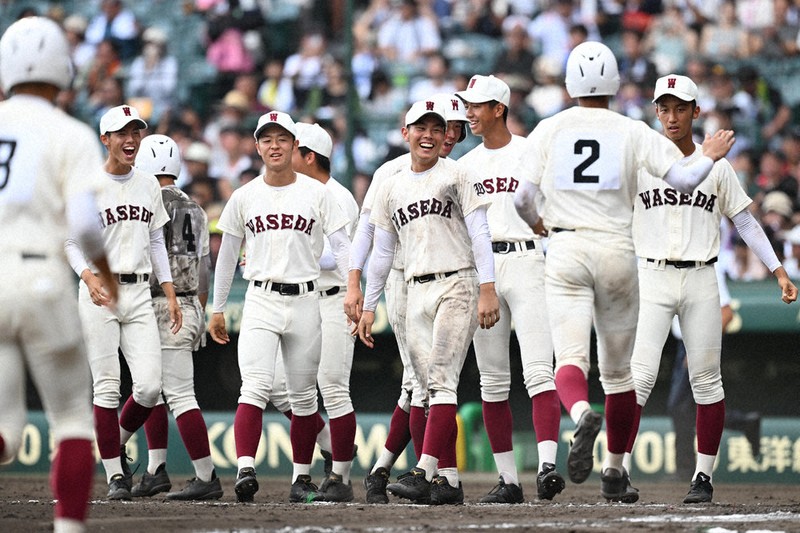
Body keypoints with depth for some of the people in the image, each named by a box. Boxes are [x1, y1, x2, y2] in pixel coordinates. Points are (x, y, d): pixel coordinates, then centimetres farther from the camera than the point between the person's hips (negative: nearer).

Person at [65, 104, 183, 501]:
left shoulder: (149, 186, 13)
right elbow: (71, 241, -4)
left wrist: (170, 294, 12)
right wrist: (89, 277, -22)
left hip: (139, 294, 4)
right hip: (100, 293, -4)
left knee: (150, 386, -7)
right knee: (107, 385, -5)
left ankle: (116, 445, 20)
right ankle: (115, 475, 1)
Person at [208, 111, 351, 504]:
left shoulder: (316, 193, 3)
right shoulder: (244, 197, 7)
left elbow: (341, 246, 1)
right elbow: (227, 254, 14)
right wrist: (217, 310, 14)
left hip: (304, 301, 1)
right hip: (260, 299, -1)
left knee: (303, 395, 7)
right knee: (256, 386, -17)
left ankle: (301, 477, 17)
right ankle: (245, 469, -28)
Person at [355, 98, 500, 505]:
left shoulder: (455, 175, 4)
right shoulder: (391, 188, 17)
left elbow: (479, 234, -3)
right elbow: (381, 252, 21)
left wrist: (487, 289, -14)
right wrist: (368, 307, 16)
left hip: (456, 285, -5)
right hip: (417, 293, 5)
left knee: (441, 380, -17)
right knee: (430, 389, 1)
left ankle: (423, 472, -27)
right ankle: (449, 479, 2)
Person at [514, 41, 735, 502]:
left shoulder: (549, 130, 3)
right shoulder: (633, 133, 0)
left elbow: (523, 200, 1)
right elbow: (683, 179, -8)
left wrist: (537, 223, 24)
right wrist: (711, 156, 13)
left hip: (566, 250, 0)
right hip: (617, 252, 1)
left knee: (570, 359, -9)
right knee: (618, 369, 14)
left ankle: (583, 416, -43)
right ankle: (614, 472, 21)